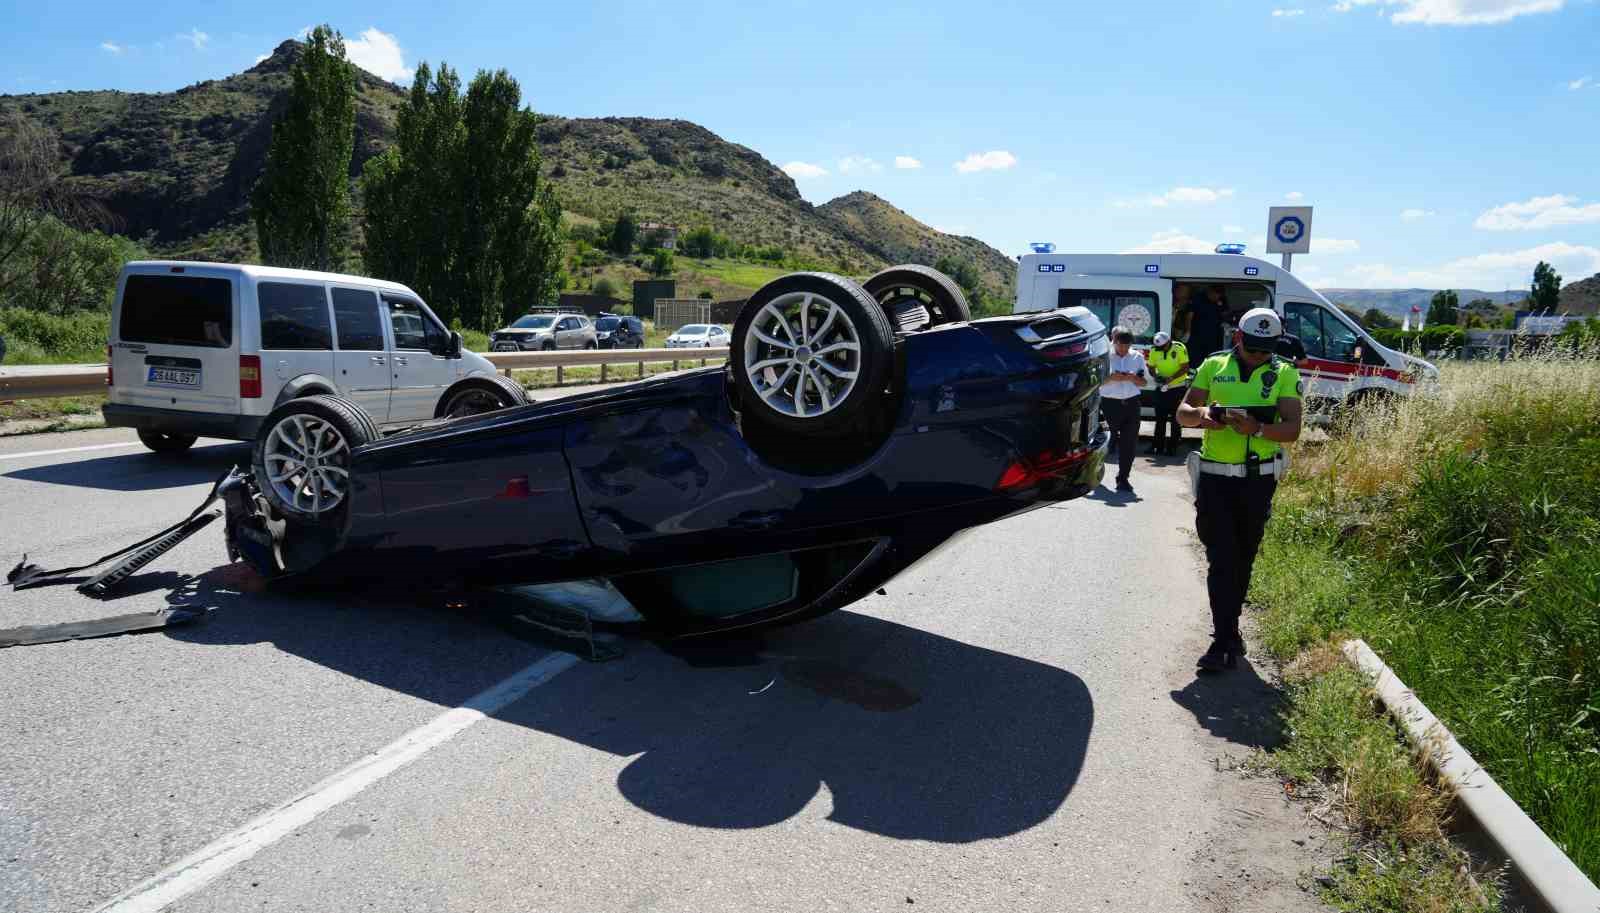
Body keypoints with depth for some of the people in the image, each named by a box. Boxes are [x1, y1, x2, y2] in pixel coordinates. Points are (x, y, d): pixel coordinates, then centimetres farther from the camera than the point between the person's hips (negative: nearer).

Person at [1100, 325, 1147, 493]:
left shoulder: (1137, 357, 8)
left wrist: (1132, 378, -10)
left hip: (1131, 404, 3)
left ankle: (1123, 478, 10)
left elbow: (1143, 381, 12)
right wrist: (1111, 378, -19)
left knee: (1130, 442, 0)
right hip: (1110, 403, -3)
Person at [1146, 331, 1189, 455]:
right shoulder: (1154, 351, -3)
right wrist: (1155, 376, -14)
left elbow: (1185, 367, -14)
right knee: (1160, 418, 8)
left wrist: (1171, 378, -24)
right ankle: (1158, 445, 14)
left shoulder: (1180, 348, -15)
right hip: (1161, 388, 4)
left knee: (1175, 419, 2)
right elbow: (1151, 367, 8)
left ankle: (1173, 446, 7)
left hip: (1177, 388, -4)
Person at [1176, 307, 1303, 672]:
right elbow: (1182, 414, 3)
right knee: (1221, 559, -7)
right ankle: (1226, 640, -5)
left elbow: (1292, 429, -8)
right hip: (1214, 478, -1)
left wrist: (1257, 428, -27)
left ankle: (1227, 631, 29)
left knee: (1243, 560, 13)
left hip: (1258, 480, 1)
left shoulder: (1285, 373, 2)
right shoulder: (1213, 366, 4)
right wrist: (1202, 415, -19)